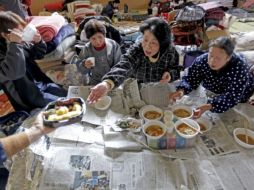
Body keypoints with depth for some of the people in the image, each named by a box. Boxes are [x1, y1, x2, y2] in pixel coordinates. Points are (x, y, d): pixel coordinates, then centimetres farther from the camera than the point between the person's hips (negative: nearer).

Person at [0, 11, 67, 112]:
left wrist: (38, 42, -5)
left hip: (42, 84, 7)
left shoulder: (21, 43, 2)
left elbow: (39, 55, 17)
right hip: (30, 97, -7)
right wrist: (14, 44, -38)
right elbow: (14, 73, -38)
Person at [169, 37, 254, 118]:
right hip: (211, 96, 3)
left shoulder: (239, 68, -32)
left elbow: (231, 97, -38)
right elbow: (190, 79, -16)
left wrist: (209, 106, -55)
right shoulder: (202, 60, -23)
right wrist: (181, 90, -39)